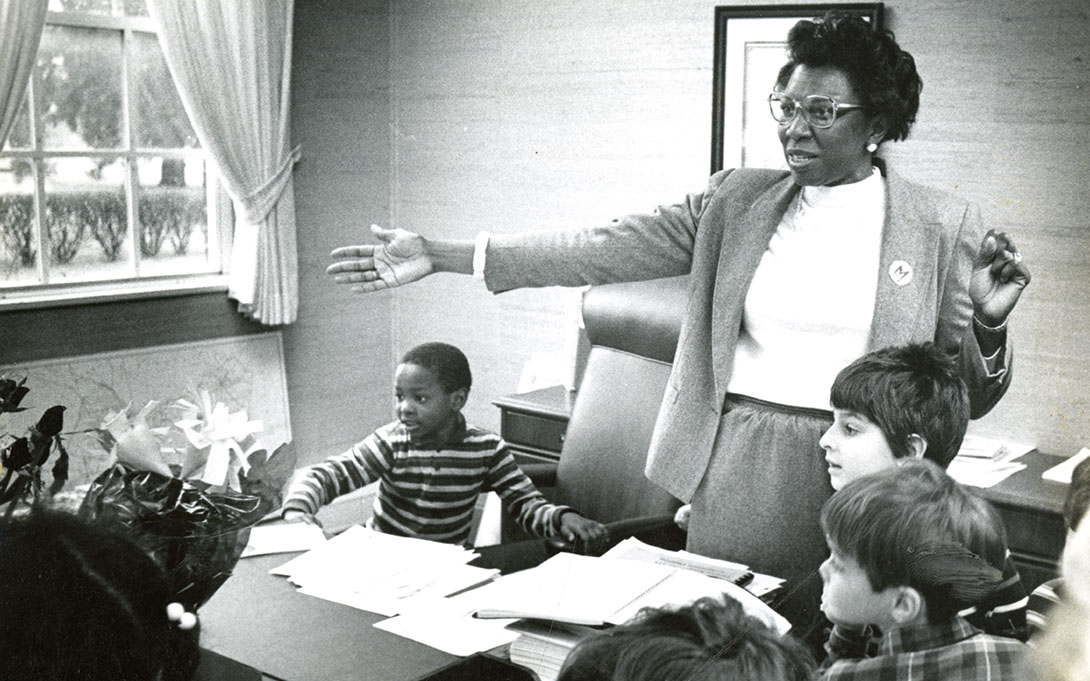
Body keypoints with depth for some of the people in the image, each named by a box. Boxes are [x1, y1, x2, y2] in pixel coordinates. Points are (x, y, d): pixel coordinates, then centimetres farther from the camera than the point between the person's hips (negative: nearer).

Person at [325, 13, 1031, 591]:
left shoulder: (943, 226, -1)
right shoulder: (738, 200, 5)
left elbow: (968, 397, 2)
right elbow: (603, 248, -2)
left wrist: (988, 320, -20)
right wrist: (438, 254, -7)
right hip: (734, 464, 2)